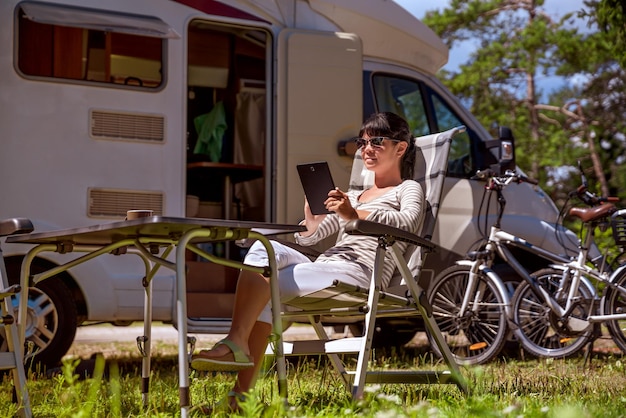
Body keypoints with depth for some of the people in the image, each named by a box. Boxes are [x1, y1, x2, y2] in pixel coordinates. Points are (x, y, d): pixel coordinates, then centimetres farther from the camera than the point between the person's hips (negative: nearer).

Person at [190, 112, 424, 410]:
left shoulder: (408, 189, 12)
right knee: (264, 247, -23)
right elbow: (309, 234, 26)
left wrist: (356, 214, -28)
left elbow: (407, 223, -14)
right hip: (322, 268, 7)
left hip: (359, 273, -7)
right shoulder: (354, 196, 35)